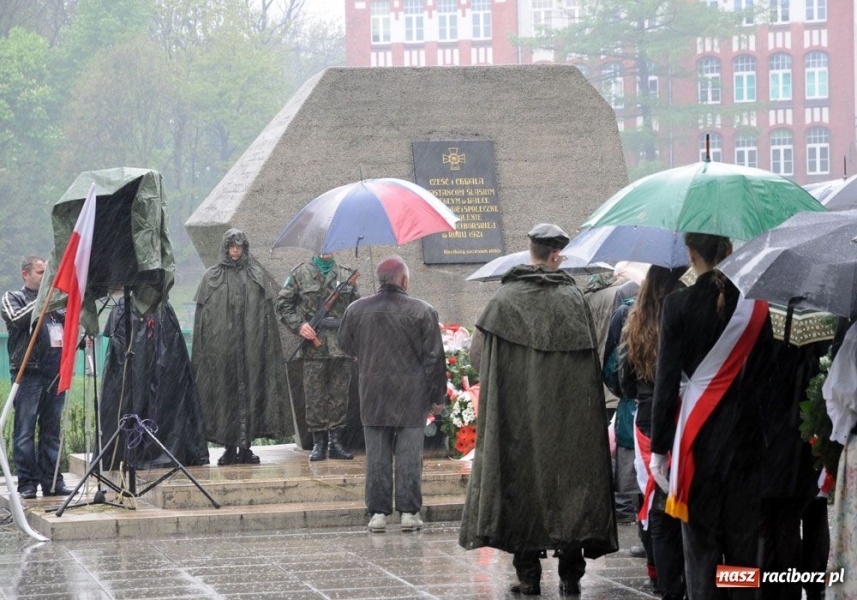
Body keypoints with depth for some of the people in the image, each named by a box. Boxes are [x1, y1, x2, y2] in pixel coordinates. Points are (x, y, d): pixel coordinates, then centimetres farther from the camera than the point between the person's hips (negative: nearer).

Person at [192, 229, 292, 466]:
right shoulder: (212, 277, 9)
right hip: (220, 346, 0)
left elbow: (267, 314, 7)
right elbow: (202, 317, 6)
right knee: (224, 392, -2)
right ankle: (229, 448, 2)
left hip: (251, 347, 0)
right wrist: (202, 352, -2)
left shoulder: (257, 276, 10)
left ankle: (245, 447, 2)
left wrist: (268, 346, -2)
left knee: (250, 391, -2)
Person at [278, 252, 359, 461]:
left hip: (341, 347, 2)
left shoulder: (346, 277, 13)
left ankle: (336, 441, 9)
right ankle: (319, 442, 4)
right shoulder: (300, 274, 6)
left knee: (339, 396, 3)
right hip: (314, 347, -2)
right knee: (315, 397, -1)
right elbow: (283, 304, 6)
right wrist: (299, 325, -9)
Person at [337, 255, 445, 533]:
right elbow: (434, 357, -4)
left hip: (373, 395, 2)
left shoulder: (357, 310, 0)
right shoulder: (422, 311, -6)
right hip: (412, 396, -2)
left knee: (377, 455, 6)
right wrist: (438, 395, 4)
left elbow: (346, 345, 14)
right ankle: (409, 511, 2)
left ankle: (378, 511, 5)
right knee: (409, 454, 3)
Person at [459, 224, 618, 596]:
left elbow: (477, 356, 3)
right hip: (568, 413, 0)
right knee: (568, 481, 6)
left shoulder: (505, 299, -3)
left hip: (517, 410, 0)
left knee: (522, 483, 5)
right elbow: (591, 359, 0)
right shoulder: (574, 299, -2)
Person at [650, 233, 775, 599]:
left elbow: (666, 380, -7)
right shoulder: (758, 303, -2)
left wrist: (659, 448, -2)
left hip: (698, 433, -2)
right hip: (746, 432, 2)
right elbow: (768, 374, 2)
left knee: (701, 540, 2)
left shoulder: (679, 305, -8)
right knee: (744, 537, 9)